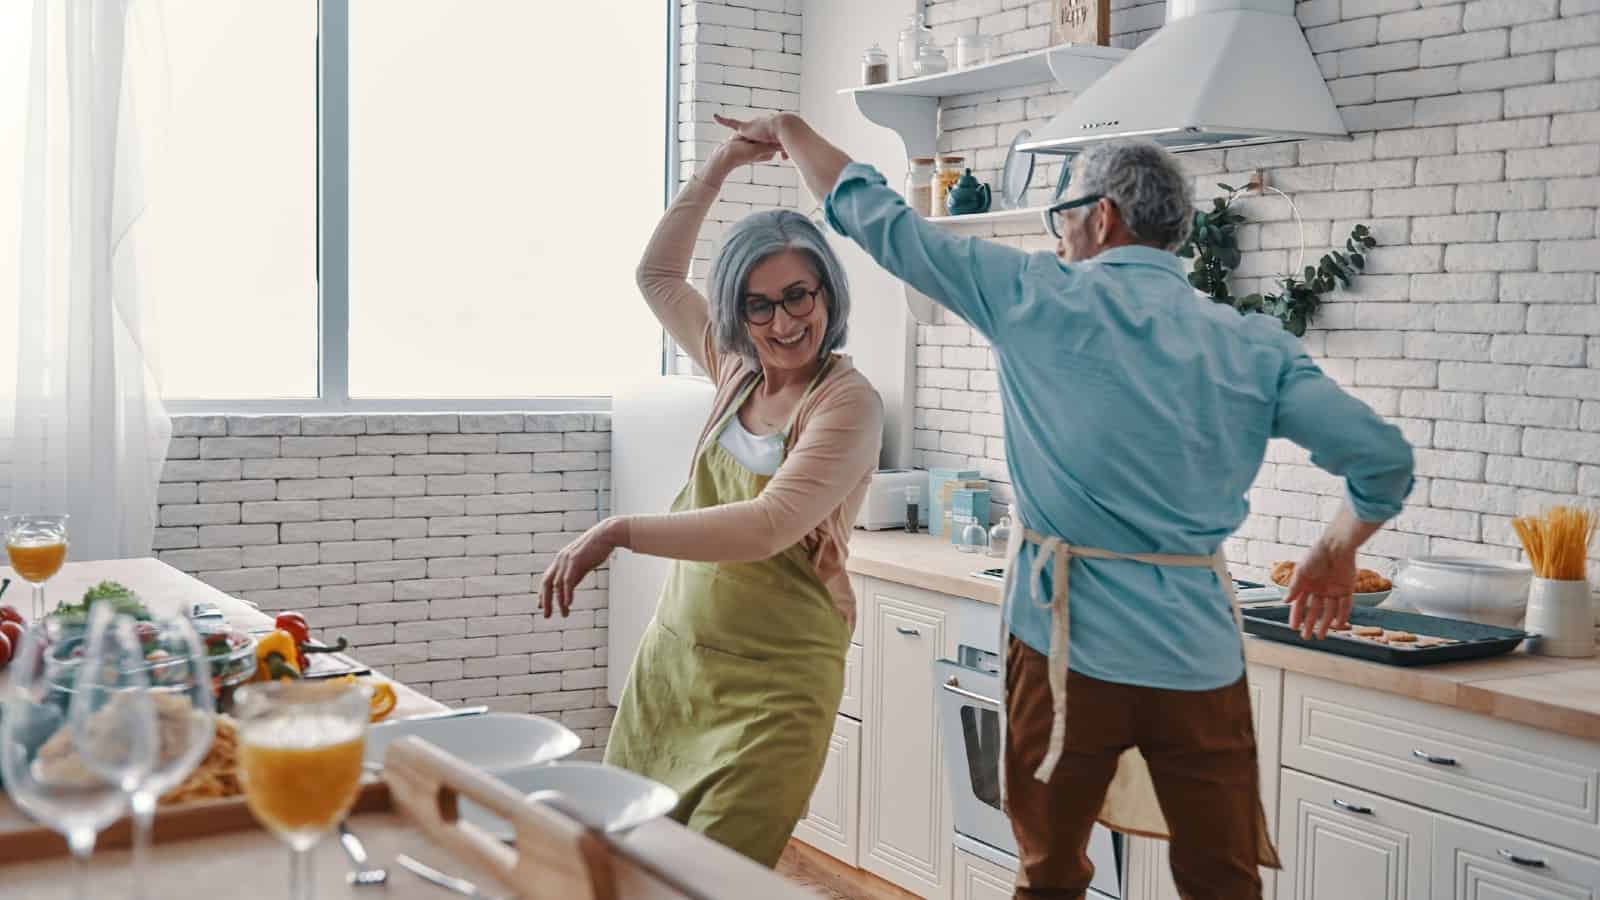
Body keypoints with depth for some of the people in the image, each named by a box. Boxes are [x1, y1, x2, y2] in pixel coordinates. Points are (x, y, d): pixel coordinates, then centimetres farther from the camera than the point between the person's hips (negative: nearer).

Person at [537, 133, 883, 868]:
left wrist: (621, 531, -29)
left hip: (774, 686, -6)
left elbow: (768, 526, -26)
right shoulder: (736, 369, 7)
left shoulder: (847, 402, -14)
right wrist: (716, 171, 12)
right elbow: (658, 276, 20)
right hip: (672, 658, 7)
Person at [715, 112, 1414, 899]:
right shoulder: (1253, 348, 2)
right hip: (1200, 661, 2)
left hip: (1069, 648, -2)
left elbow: (879, 218, 3)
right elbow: (1384, 458, 0)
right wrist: (1335, 553, 19)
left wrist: (790, 129, 18)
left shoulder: (1037, 300, -4)